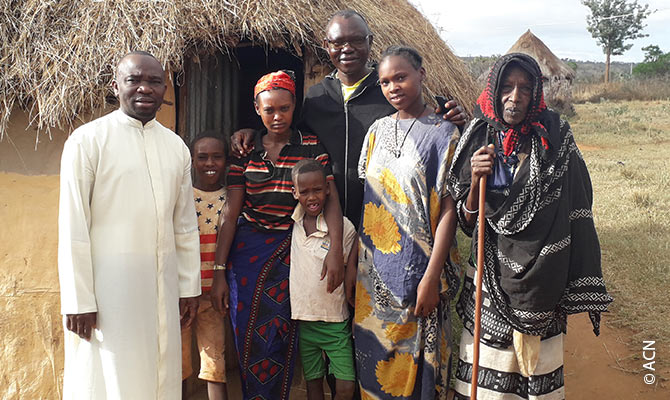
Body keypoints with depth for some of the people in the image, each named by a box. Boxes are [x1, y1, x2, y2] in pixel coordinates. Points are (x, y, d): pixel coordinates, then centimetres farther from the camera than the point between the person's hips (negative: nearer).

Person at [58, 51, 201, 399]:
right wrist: (78, 301, -10)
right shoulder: (87, 140, -5)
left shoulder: (176, 147, 10)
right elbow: (72, 227, -8)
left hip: (163, 283, 5)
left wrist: (189, 287, 11)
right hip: (108, 285, -4)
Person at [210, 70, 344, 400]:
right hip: (247, 249, 2)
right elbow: (230, 211, 0)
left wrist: (336, 249, -24)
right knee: (247, 333, 6)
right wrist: (219, 271, -5)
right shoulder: (245, 151, 3)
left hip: (291, 250, -2)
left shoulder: (311, 146, 0)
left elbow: (330, 198, -8)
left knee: (280, 336, 0)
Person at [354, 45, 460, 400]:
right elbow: (367, 200, 11)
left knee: (415, 356, 6)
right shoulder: (378, 130, 7)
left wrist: (431, 277, -17)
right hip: (374, 268, 5)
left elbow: (448, 209, -11)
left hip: (418, 265, -5)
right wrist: (356, 260, 8)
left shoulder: (443, 133, -7)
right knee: (374, 351, 15)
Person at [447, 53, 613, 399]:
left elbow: (577, 213, -4)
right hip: (490, 281, 2)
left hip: (542, 277, -1)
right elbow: (465, 221, 2)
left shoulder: (554, 140, -5)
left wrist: (583, 292, -7)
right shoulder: (477, 141, 0)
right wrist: (475, 182, -18)